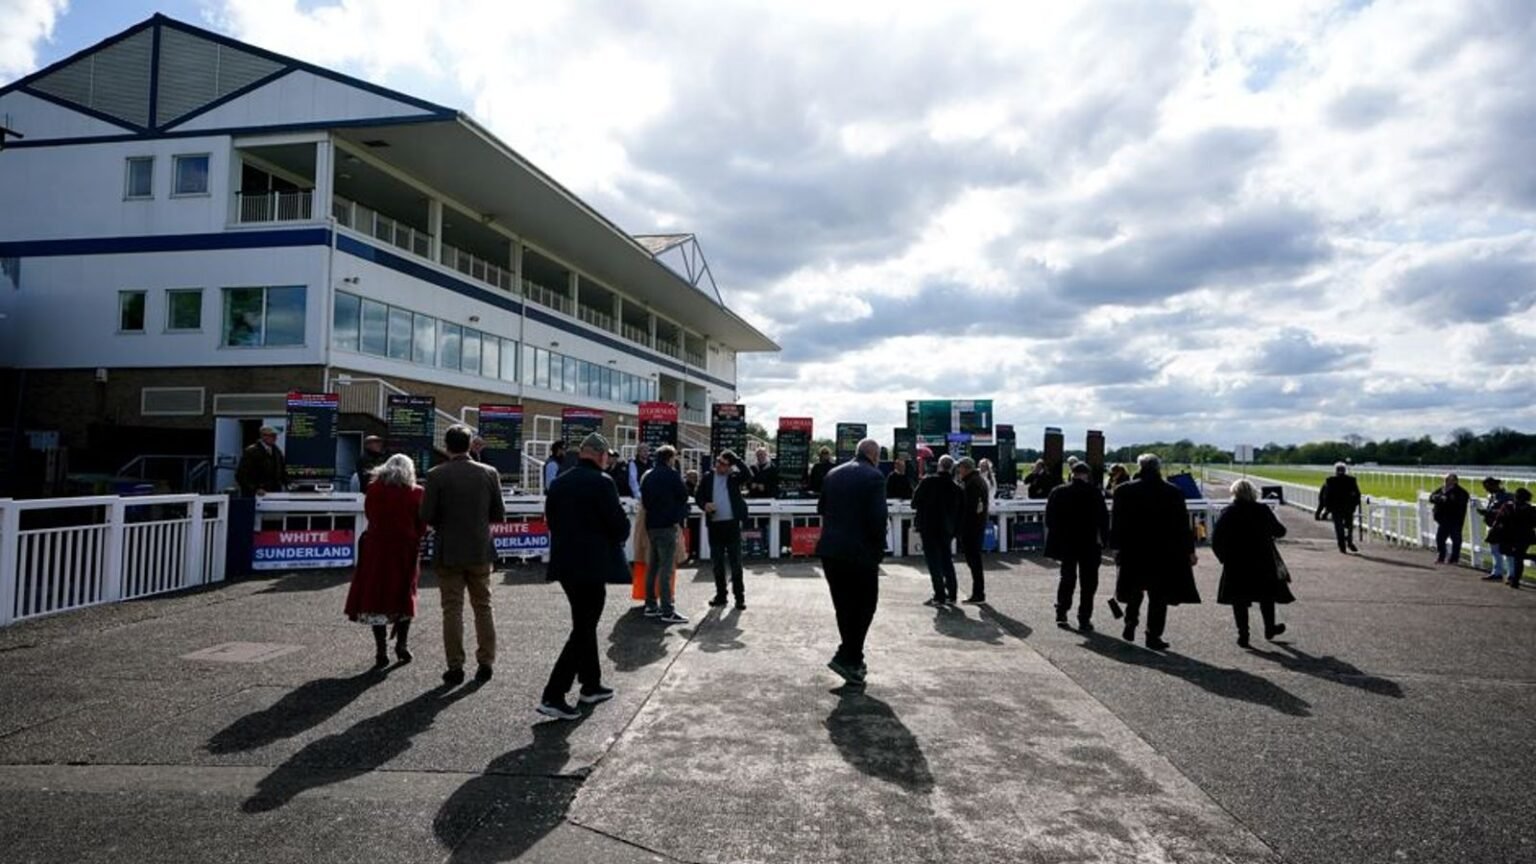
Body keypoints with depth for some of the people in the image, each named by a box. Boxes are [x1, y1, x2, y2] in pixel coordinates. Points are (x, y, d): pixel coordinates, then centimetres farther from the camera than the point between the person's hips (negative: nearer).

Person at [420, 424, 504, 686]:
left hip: (449, 553, -2)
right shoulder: (489, 473, -4)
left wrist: (444, 523, 10)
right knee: (483, 607, 13)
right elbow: (499, 515, -1)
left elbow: (427, 516, -10)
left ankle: (455, 667, 9)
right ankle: (485, 663, 16)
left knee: (452, 610, 6)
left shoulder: (436, 475, -10)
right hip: (481, 551, 2)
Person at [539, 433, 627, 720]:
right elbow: (620, 524, -14)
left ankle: (591, 685, 31)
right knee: (583, 629, -1)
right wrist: (617, 539, 7)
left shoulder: (559, 483, 6)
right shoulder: (602, 483, -15)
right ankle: (553, 696, -5)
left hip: (564, 563, 8)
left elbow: (551, 519, 13)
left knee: (585, 624, 21)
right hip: (593, 565, -8)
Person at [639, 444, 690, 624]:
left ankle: (651, 606, 21)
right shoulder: (672, 474, -9)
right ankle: (667, 611, -10)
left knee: (652, 566, 15)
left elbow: (644, 500, 13)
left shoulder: (647, 476, 12)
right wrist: (678, 518, 9)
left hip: (651, 525, 8)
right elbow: (684, 496, -4)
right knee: (666, 568, -9)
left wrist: (653, 510, 11)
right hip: (667, 525, -8)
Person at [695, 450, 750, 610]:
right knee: (717, 562, 11)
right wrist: (704, 505, -12)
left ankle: (739, 596, 7)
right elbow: (698, 495, 8)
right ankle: (721, 595, 21)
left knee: (736, 562, 1)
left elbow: (747, 473, -19)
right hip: (714, 525, 3)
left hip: (732, 524, -3)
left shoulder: (734, 477, -1)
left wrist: (735, 459, -19)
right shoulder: (708, 478, 5)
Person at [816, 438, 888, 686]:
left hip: (830, 551, 6)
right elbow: (878, 517, -15)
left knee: (844, 606, 14)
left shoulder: (833, 474, 11)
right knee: (864, 605, 7)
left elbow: (821, 509, 15)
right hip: (860, 553, -6)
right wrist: (879, 549, -4)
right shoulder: (873, 477, -10)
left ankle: (854, 661, 21)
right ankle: (846, 657, -1)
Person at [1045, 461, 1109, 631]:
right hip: (1089, 544, -3)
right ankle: (1084, 619, 5)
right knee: (1088, 582, 7)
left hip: (1066, 544, 3)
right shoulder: (1094, 492, -10)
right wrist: (1103, 538, -2)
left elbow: (1050, 519, 0)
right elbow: (1104, 518, -11)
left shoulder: (1058, 492, -2)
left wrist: (1052, 546, 6)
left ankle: (1061, 614, 18)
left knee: (1067, 579, 18)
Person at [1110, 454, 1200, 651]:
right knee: (1158, 596, 6)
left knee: (1134, 590, 21)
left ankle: (1131, 622, 12)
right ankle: (1153, 635, 5)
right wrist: (1189, 551, 7)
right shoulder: (1174, 492, -2)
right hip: (1165, 553, -1)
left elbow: (1116, 522, -3)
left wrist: (1116, 546, 3)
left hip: (1133, 552, 1)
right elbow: (1183, 525, 1)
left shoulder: (1124, 490, -3)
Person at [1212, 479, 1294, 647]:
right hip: (1263, 562, 1)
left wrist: (1223, 557, 2)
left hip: (1236, 564, -1)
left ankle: (1243, 634, 6)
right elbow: (1279, 531, 3)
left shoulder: (1227, 513, -8)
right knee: (1267, 597, 19)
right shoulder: (1263, 510, -6)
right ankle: (1270, 630, 31)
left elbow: (1215, 538, -11)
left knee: (1239, 601, 6)